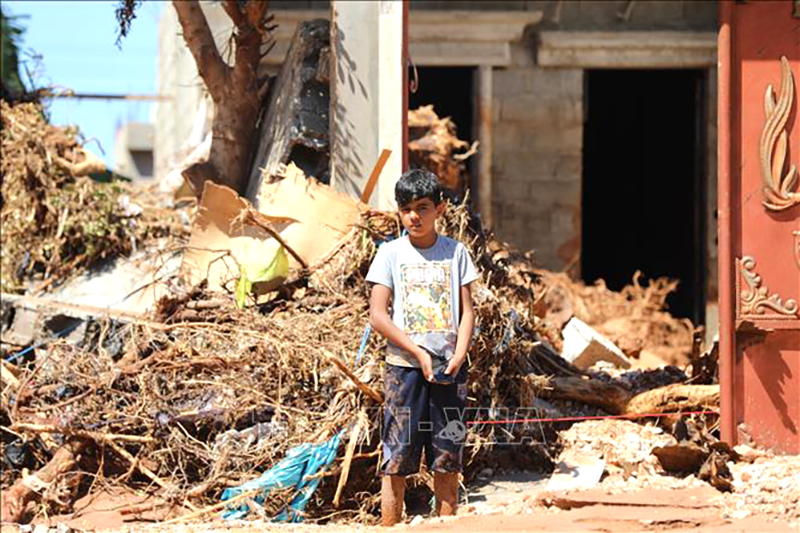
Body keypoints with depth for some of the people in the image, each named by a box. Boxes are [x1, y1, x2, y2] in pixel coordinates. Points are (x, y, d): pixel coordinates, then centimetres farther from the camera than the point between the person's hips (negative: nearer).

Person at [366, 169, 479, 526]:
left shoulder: (455, 253, 7)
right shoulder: (391, 253, 3)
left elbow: (467, 312, 7)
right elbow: (377, 316, -2)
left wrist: (459, 355, -9)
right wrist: (419, 353, -10)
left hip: (448, 368, 2)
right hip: (404, 366, -2)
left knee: (447, 460, 3)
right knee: (397, 460, -4)